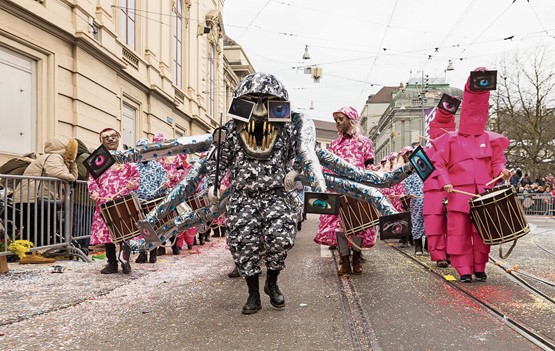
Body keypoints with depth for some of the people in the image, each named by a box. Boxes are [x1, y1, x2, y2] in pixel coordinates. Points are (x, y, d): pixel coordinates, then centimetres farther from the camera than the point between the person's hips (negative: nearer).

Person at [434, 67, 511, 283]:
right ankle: (464, 269, 5)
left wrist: (502, 171, -7)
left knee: (482, 232, 4)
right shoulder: (450, 139, 7)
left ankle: (479, 268, 17)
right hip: (459, 193, -1)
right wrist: (445, 183, -9)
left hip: (484, 194, 2)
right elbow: (439, 163, 4)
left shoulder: (490, 140, 13)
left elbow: (497, 161, 15)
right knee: (459, 232, -2)